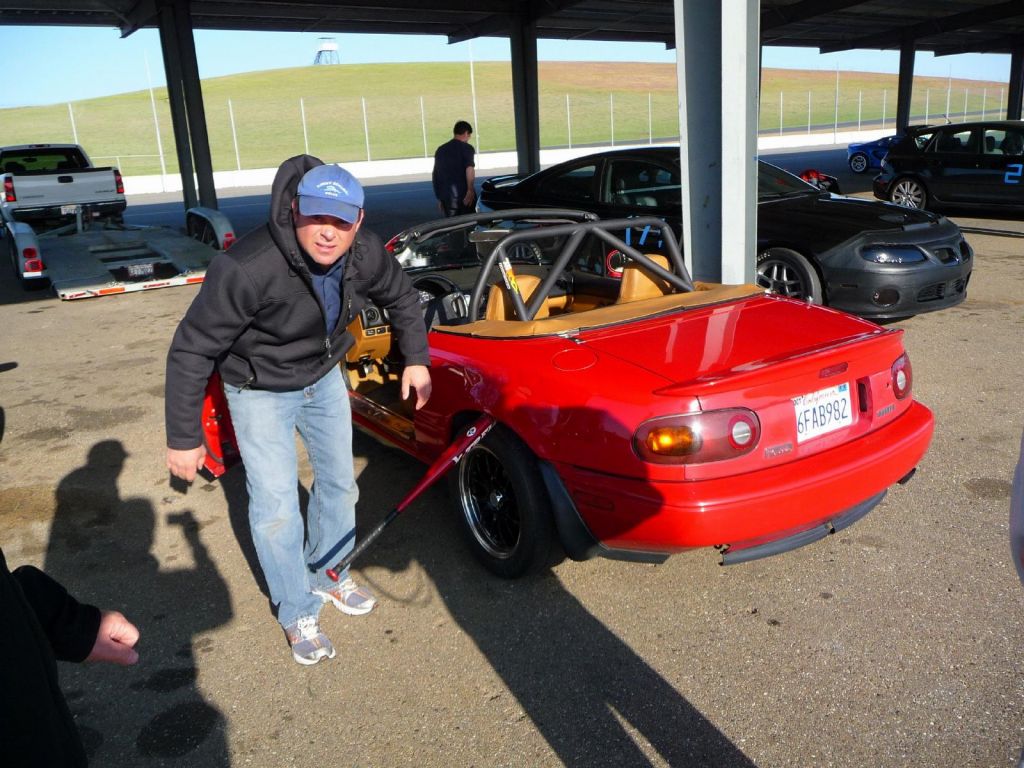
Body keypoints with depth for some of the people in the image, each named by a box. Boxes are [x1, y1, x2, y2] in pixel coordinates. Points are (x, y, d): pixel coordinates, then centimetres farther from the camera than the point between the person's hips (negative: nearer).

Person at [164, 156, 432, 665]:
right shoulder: (247, 269, -37)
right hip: (260, 391, -5)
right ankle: (298, 615, 17)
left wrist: (416, 360, 2)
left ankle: (325, 575, 41)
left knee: (339, 482, 16)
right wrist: (183, 438, -22)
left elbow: (401, 297, 4)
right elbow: (191, 350, -27)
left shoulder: (366, 254, -20)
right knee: (276, 506, -5)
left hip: (324, 377, 6)